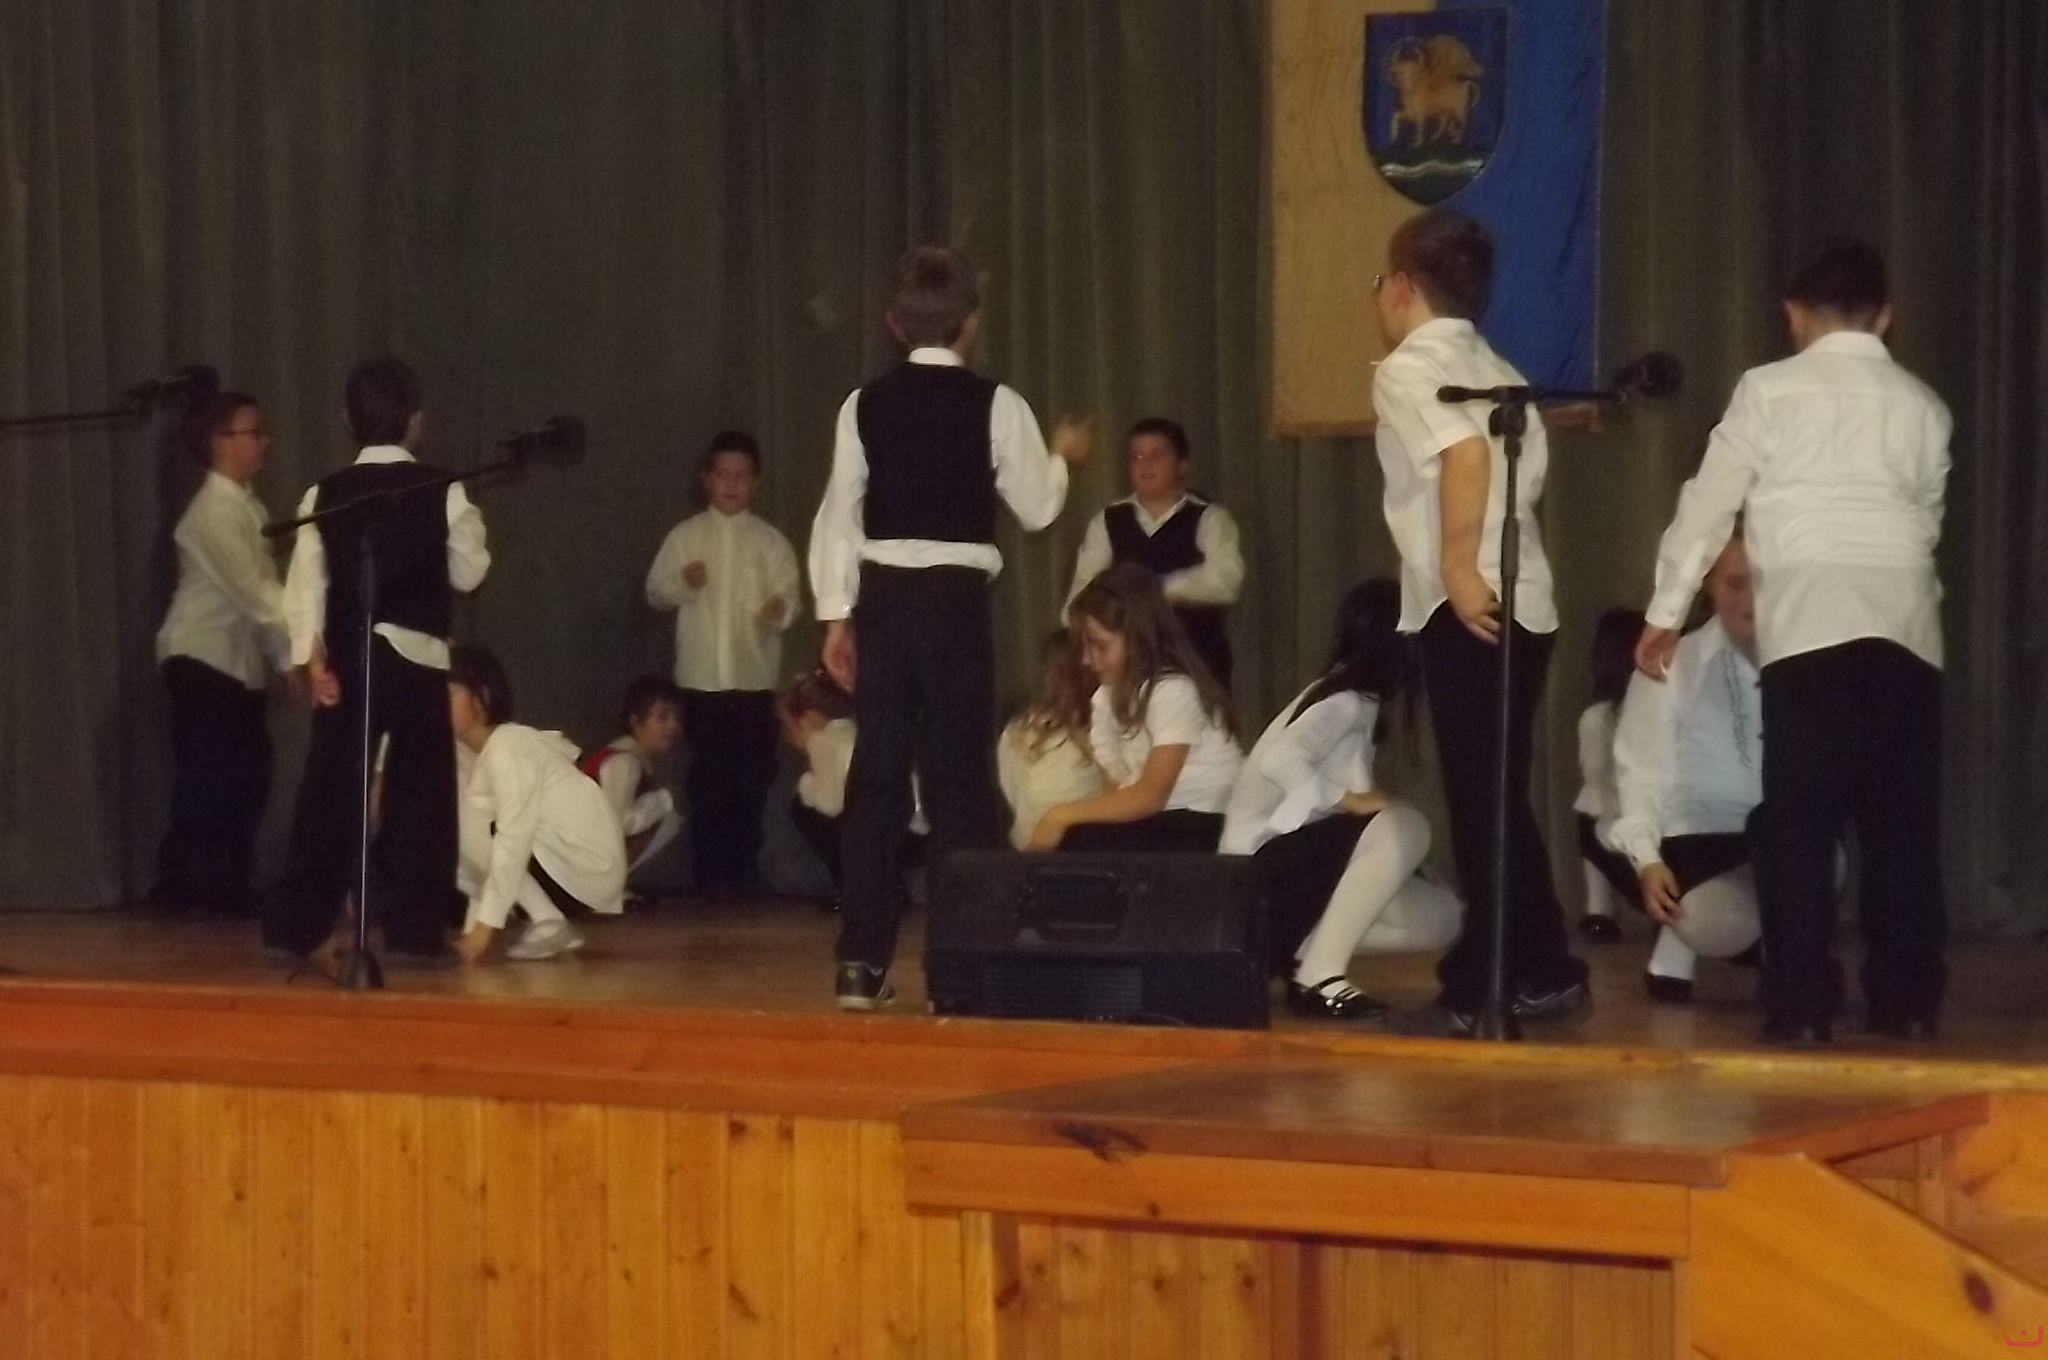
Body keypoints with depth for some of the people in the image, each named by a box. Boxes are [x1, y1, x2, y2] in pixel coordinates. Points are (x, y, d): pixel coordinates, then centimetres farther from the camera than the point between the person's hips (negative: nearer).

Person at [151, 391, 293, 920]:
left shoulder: (247, 506, 11)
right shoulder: (214, 511, -16)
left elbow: (261, 590, 8)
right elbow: (250, 591, -22)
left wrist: (290, 653, -1)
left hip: (239, 661, 9)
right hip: (202, 659, -9)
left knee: (245, 779, 7)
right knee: (207, 780, -8)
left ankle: (228, 891, 14)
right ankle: (181, 891, -1)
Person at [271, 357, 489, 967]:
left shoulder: (326, 494, 0)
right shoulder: (442, 492, -5)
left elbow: (306, 581, -4)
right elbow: (468, 574, 3)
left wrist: (313, 658, -3)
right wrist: (471, 529, 21)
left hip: (346, 656, 2)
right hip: (418, 658, -2)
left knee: (330, 791, 7)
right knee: (419, 792, 5)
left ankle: (293, 928, 8)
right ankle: (413, 932, 3)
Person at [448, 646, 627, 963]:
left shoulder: (508, 749, -17)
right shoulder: (484, 752, 11)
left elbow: (514, 837, -25)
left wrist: (486, 924, -27)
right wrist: (474, 925, 8)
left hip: (587, 867, -9)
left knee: (470, 828, -16)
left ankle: (550, 923, -11)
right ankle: (549, 919, 11)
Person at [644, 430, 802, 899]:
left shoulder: (771, 541, 5)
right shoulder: (684, 536, 6)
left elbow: (789, 592, -2)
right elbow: (655, 590, 5)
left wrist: (781, 607, -24)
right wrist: (683, 583, -15)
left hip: (755, 677, 0)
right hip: (702, 677, 0)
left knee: (752, 777, 2)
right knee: (707, 778, 1)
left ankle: (744, 871, 11)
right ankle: (711, 873, 5)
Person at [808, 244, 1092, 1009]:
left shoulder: (865, 406, 3)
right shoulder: (994, 405, -4)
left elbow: (840, 513, 4)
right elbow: (1036, 509, 4)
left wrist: (837, 615, 10)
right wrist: (1061, 457, 24)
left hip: (882, 597, 3)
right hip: (955, 599, -3)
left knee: (878, 775, 8)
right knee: (959, 776, 3)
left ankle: (861, 962, 9)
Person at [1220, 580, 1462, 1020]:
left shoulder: (1354, 702, 13)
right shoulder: (1347, 702, -15)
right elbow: (1279, 760, -32)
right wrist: (1349, 800, -27)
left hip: (1297, 857, 9)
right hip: (1263, 860, -9)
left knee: (1440, 917, -1)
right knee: (1405, 827, -28)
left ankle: (1297, 944, 3)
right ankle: (1319, 975, -25)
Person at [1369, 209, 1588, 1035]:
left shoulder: (1410, 366, -6)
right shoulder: (1495, 371, 18)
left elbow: (1466, 454, -24)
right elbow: (1526, 476, 11)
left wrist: (1459, 571, -22)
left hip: (1468, 614, -8)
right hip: (1522, 607, 8)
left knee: (1481, 803, -5)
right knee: (1497, 799, 15)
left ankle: (1486, 991, -2)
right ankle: (1536, 974, 18)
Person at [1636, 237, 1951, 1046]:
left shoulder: (1770, 391, 7)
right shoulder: (1922, 405, 17)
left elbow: (1709, 503, 9)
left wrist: (1664, 614, 17)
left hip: (1809, 623, -3)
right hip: (1905, 625, 3)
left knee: (1801, 821, -1)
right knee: (1902, 821, 7)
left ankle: (1802, 1006, -5)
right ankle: (1907, 1001, 9)